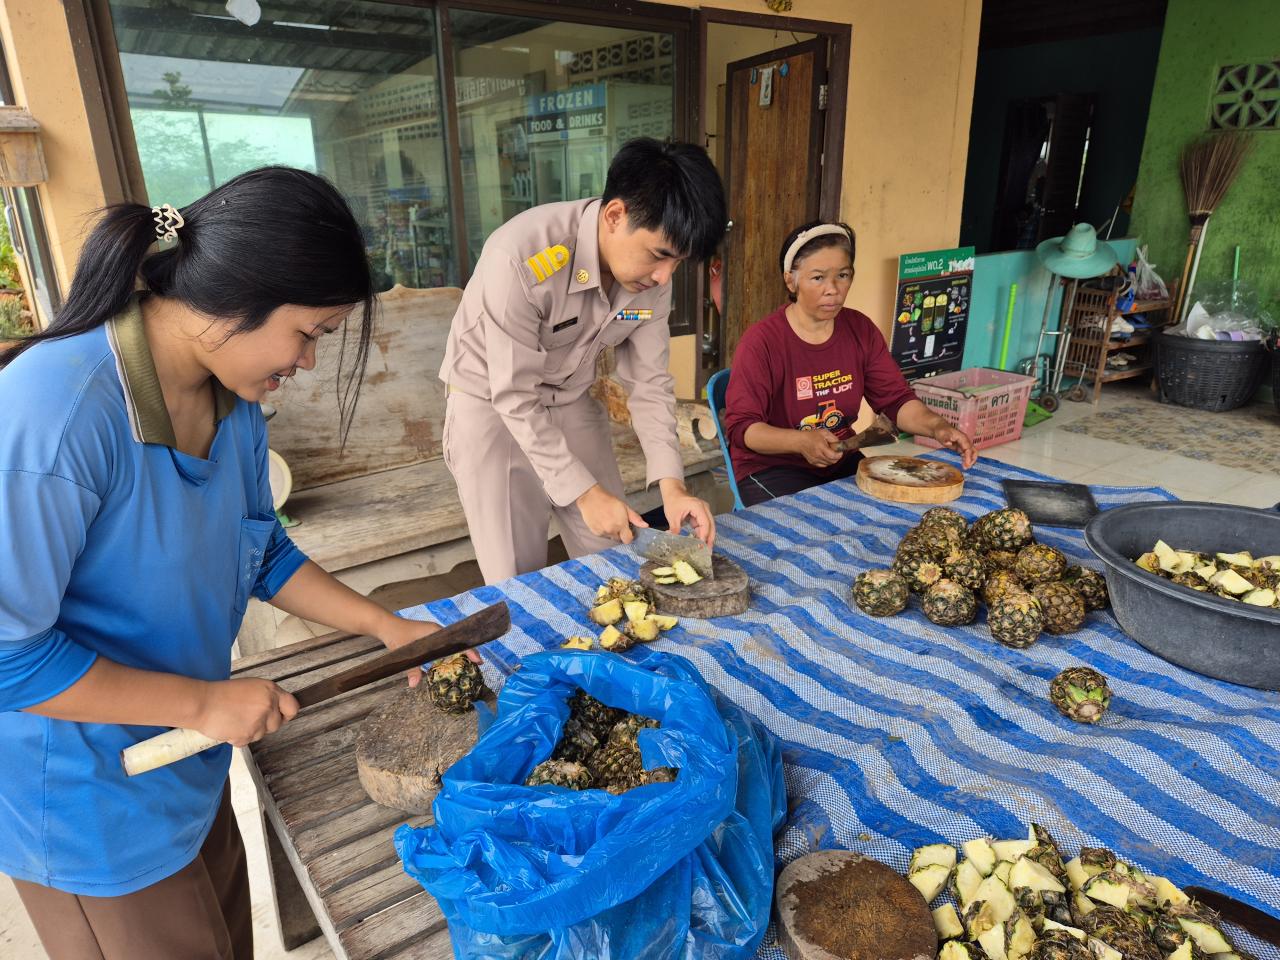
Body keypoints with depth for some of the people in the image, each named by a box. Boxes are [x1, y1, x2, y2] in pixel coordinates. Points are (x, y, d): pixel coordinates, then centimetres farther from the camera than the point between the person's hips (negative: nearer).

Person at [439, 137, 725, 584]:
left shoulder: (652, 275, -14)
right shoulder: (521, 257, -32)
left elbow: (649, 383, -6)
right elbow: (515, 398, -26)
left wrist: (671, 484, -17)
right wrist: (585, 493, -24)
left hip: (572, 402, 5)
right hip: (493, 408, -5)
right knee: (519, 583, 1)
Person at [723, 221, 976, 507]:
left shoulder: (860, 329, 3)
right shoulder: (761, 341, -16)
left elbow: (896, 399, 3)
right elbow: (740, 427, -19)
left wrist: (937, 427, -18)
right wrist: (802, 441, -36)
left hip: (842, 461, 6)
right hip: (770, 468, -6)